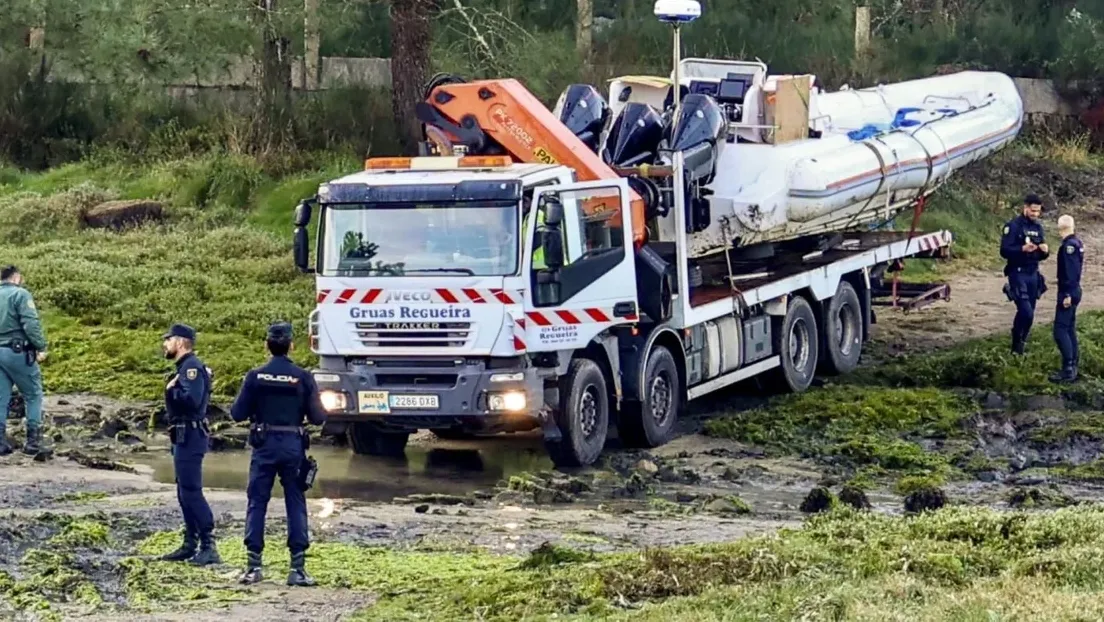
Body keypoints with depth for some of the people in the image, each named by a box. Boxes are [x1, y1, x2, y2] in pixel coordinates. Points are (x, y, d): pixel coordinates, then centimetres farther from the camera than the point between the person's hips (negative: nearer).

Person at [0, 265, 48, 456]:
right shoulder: (20, 294, -8)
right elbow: (31, 324, -17)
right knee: (33, 396, 6)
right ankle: (33, 441, 2)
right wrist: (41, 347, -11)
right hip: (17, 352, -6)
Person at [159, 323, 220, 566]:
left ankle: (209, 547, -14)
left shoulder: (192, 367, -14)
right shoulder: (184, 367, 17)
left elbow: (192, 399, -27)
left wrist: (171, 391, -14)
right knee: (185, 493, 14)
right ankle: (190, 545, 19)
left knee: (191, 491, -12)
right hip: (184, 437, 11)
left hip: (190, 437, -11)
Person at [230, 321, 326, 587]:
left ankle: (253, 566, 5)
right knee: (296, 505, 5)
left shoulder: (255, 376, -5)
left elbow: (238, 413, -3)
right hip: (293, 446, 0)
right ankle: (298, 568, 2)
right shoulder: (302, 377, -5)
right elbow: (318, 417, -5)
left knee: (257, 503, 7)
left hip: (264, 446, 0)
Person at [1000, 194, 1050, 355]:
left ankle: (1021, 343, 22)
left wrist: (1045, 251, -6)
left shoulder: (1038, 227, 12)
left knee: (1029, 312, 8)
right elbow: (1004, 251, -15)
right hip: (1018, 274, -7)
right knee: (1026, 312, -15)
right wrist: (1023, 249, -30)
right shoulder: (1013, 226, -9)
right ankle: (1017, 345, 0)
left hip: (1033, 274, 7)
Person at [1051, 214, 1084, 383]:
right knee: (1070, 328, 16)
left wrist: (1067, 294, -22)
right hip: (1073, 291, 10)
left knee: (1060, 330, -10)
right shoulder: (1076, 242, 10)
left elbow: (1070, 271, -22)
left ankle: (1068, 370, -13)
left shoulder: (1069, 245, -18)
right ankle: (1073, 364, 22)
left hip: (1068, 293, -10)